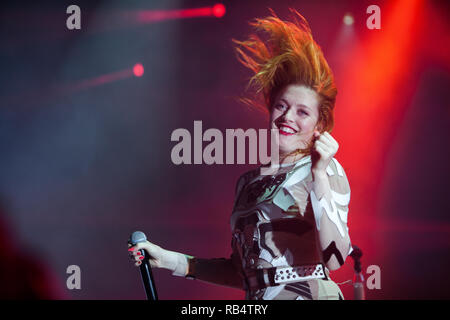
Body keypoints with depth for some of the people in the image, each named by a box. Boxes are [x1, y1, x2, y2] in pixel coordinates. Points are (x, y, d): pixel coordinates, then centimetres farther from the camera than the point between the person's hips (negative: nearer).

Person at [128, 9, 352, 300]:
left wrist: (319, 176, -18)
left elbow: (334, 259, -14)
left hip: (310, 293, -4)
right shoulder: (249, 181, 14)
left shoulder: (325, 169, -1)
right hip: (257, 298, 4)